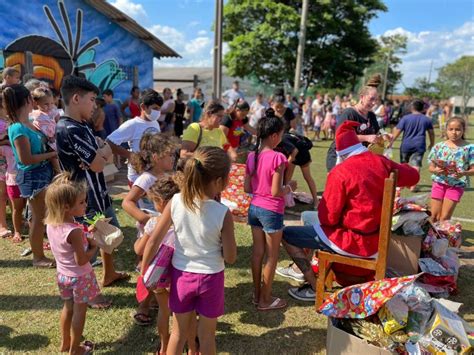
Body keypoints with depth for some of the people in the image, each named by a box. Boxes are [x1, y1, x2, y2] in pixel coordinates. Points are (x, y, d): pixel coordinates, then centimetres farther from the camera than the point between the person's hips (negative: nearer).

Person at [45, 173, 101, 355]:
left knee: (68, 307, 26)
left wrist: (84, 238, -2)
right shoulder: (74, 231, -33)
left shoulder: (50, 224, -9)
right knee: (79, 312, 13)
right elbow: (81, 260, -27)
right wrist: (93, 247, -12)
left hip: (62, 274, 7)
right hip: (79, 277, -7)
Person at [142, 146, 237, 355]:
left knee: (179, 332, 24)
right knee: (207, 335, 20)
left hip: (181, 275, 3)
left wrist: (143, 272, 5)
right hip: (210, 278, -2)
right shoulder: (223, 214, -22)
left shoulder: (175, 202, -14)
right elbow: (230, 257, -14)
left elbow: (154, 241, -9)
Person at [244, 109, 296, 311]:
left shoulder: (252, 156, 1)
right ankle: (265, 300, 20)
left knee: (257, 252, 17)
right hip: (271, 211, -7)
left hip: (254, 208, 7)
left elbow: (247, 188, 4)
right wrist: (290, 187, -2)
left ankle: (257, 294, 30)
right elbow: (276, 192, -20)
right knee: (271, 257, 9)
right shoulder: (277, 158, -19)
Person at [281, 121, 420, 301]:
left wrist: (321, 210, 4)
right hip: (376, 240, 8)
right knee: (315, 225, 31)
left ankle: (315, 287, 8)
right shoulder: (381, 162, -3)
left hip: (353, 241, -8)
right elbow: (413, 176, 15)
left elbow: (328, 217, -18)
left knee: (287, 235, 2)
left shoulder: (340, 172, -22)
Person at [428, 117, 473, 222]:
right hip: (439, 183, 2)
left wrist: (464, 173, -23)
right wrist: (435, 170, -15)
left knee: (444, 217, -3)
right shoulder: (439, 146, 1)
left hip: (457, 185, -2)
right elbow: (431, 167, 6)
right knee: (434, 216, 7)